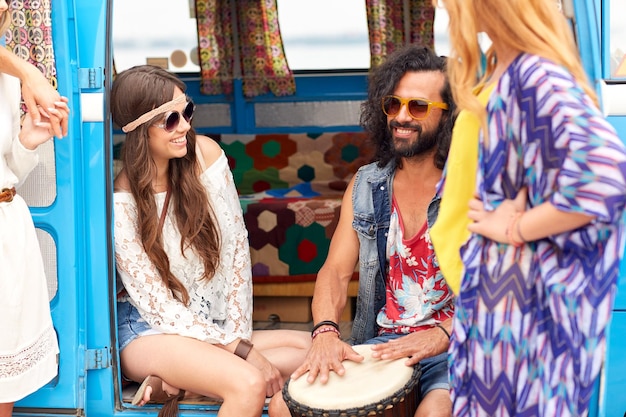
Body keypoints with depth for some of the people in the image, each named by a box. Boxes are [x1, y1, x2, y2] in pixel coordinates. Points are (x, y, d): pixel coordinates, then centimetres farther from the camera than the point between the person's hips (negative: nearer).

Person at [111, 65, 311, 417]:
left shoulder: (205, 154, -5)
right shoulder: (121, 200, -17)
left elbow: (236, 245, -1)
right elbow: (156, 303, -16)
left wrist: (238, 334, -8)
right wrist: (240, 350, -20)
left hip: (209, 324, 7)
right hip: (148, 330, -7)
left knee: (308, 349, -13)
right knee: (249, 384, -32)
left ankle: (177, 382, -13)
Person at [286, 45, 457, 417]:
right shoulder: (366, 187, 10)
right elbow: (337, 270, 6)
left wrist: (442, 334, -25)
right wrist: (326, 331, -13)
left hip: (454, 345, -4)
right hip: (380, 341, 4)